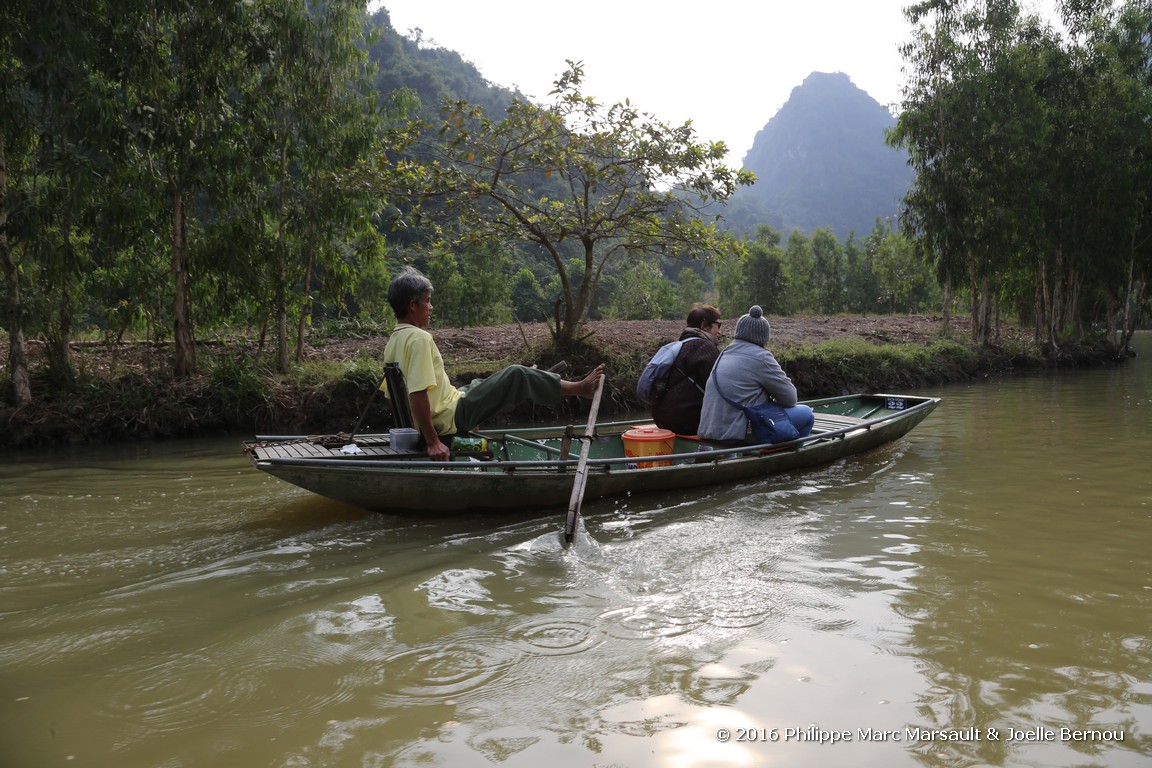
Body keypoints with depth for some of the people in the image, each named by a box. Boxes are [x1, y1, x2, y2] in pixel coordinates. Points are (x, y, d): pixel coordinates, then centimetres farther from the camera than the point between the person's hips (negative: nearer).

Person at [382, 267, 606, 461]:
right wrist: (432, 442, -25)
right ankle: (579, 388, 9)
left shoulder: (393, 341, 8)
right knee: (516, 375, -7)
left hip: (429, 422, 10)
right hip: (450, 418, -10)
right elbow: (418, 394, -28)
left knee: (478, 384, 32)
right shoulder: (419, 338, -21)